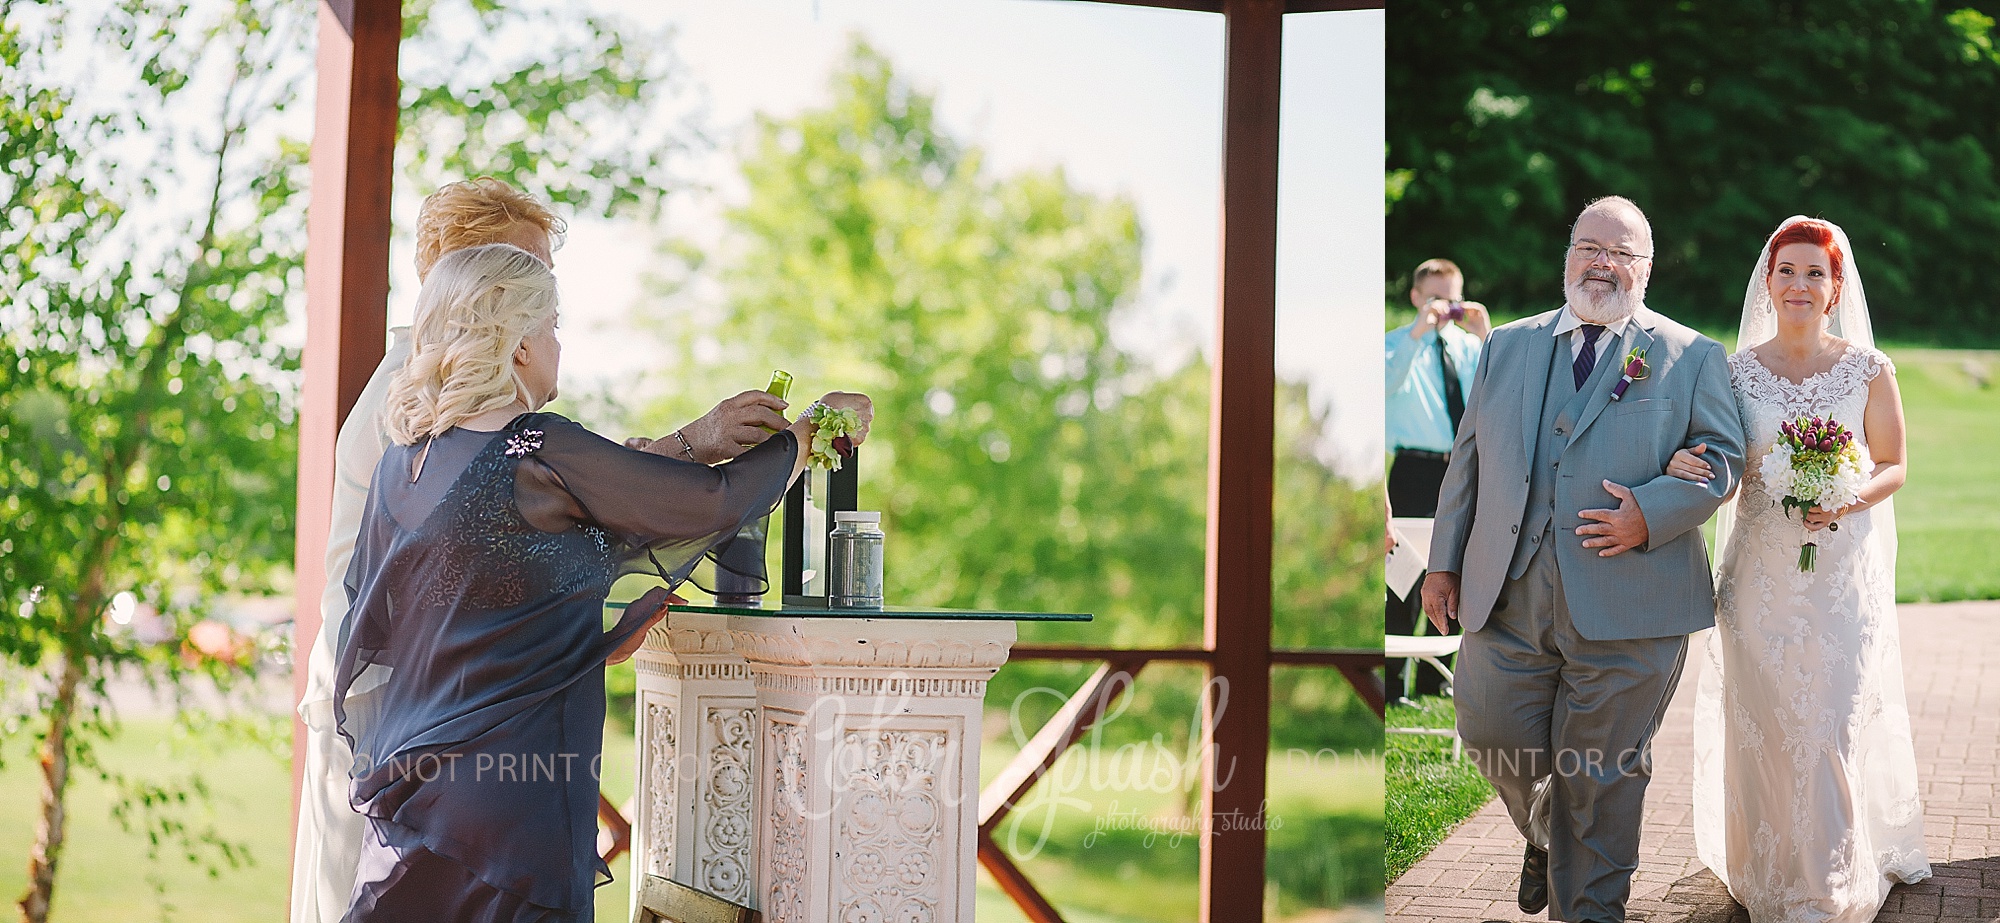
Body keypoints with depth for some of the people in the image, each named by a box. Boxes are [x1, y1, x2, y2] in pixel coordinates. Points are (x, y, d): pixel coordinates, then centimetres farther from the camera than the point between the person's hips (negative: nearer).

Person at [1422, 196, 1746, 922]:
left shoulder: (1692, 358, 7)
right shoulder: (1507, 347, 16)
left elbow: (1722, 457, 0)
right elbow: (1468, 459, 16)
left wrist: (1652, 515, -16)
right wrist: (1445, 561, 10)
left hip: (1627, 607, -3)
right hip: (1507, 596, 3)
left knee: (1602, 778, 2)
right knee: (1492, 734, 1)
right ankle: (1544, 828, 32)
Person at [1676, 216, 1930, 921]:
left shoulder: (1868, 369, -1)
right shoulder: (1735, 371, 2)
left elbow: (1893, 466, 5)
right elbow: (1718, 469, 6)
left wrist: (1849, 501, -15)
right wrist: (1682, 465, -17)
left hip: (1845, 572, -1)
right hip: (1760, 573, 1)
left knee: (1834, 725, -6)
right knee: (1763, 725, 3)